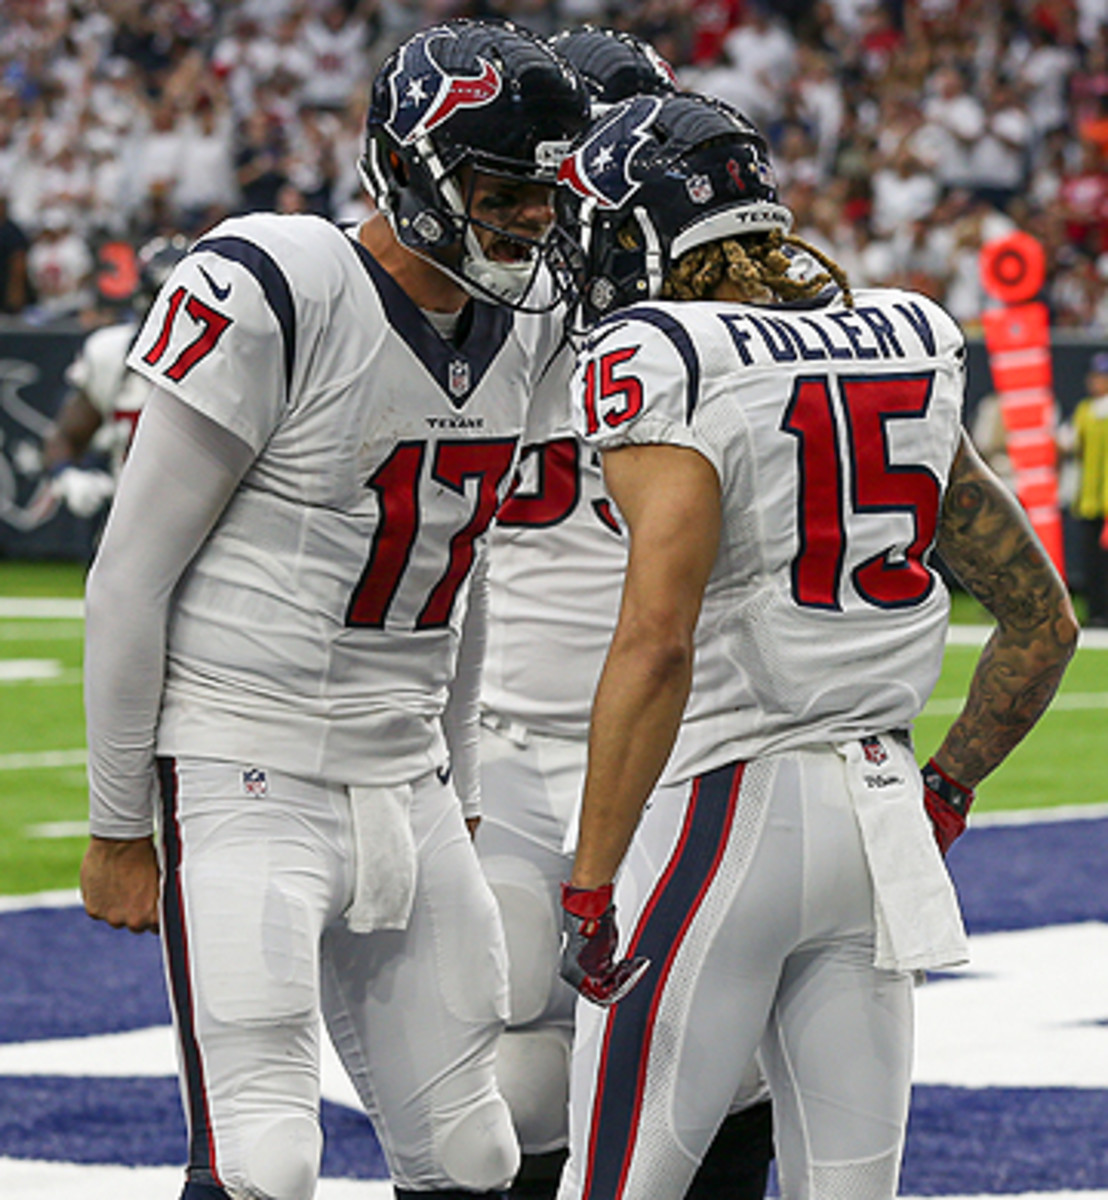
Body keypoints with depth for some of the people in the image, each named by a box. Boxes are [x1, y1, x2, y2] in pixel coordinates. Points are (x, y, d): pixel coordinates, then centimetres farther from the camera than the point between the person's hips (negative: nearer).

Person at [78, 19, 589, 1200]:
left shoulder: (519, 317, 7)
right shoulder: (270, 296, -16)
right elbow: (132, 576, -11)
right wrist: (118, 828, -8)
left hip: (405, 788, 8)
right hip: (245, 780, -8)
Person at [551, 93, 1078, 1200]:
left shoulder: (660, 369, -11)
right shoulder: (910, 355, 11)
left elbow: (657, 642, -22)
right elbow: (1043, 620, 17)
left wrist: (591, 889, -19)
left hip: (724, 811, -7)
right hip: (880, 805, 7)